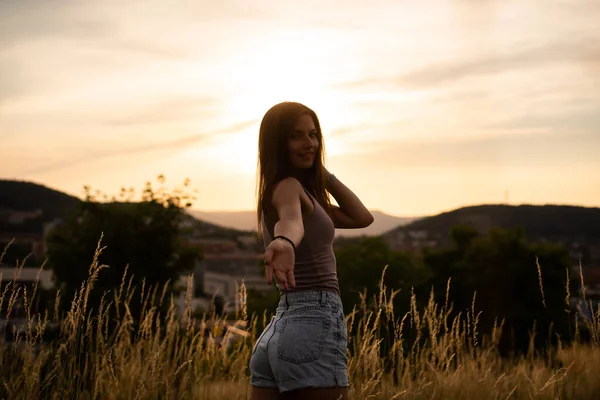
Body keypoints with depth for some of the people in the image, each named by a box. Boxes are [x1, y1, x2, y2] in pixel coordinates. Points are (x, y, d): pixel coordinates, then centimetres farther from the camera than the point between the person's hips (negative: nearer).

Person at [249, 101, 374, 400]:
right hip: (314, 325, -10)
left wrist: (322, 172, 19)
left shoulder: (301, 190, 22)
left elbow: (361, 217, 23)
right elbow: (291, 220, -33)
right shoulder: (288, 186, -8)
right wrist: (285, 243, -56)